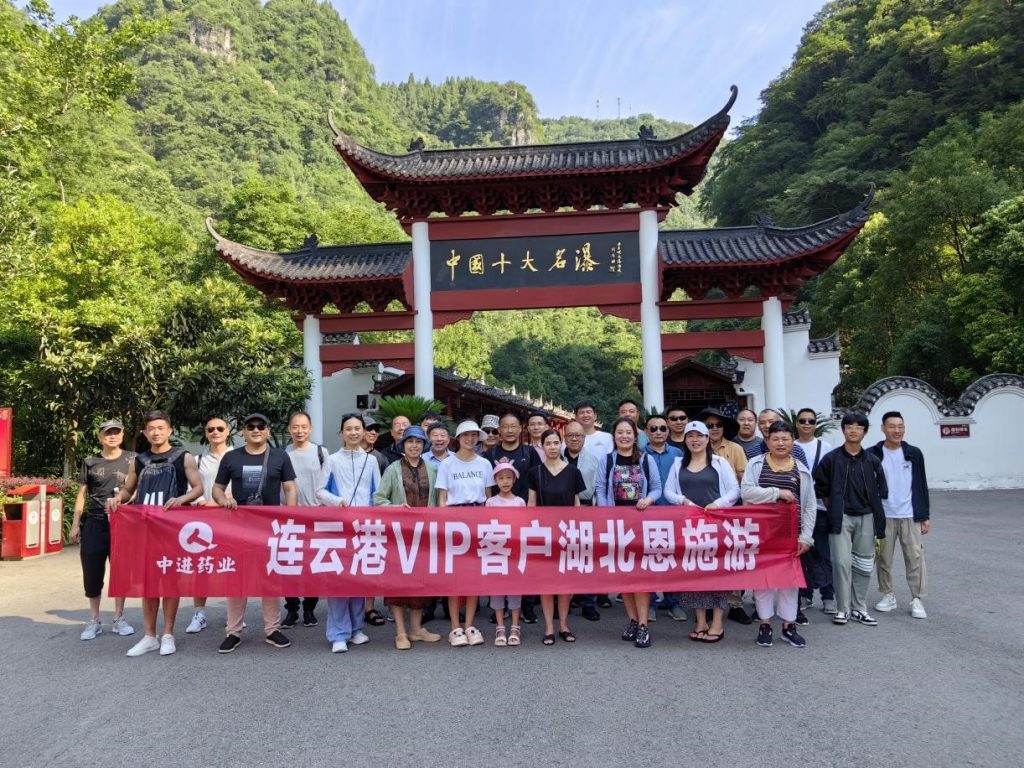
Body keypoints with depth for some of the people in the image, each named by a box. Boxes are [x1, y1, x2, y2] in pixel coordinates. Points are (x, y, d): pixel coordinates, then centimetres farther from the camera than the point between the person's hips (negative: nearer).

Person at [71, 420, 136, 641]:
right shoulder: (90, 462, 6)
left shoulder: (132, 459, 2)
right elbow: (82, 494, 9)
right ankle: (94, 621, 18)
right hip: (95, 524, 1)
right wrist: (75, 524, 5)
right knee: (92, 573, 4)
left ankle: (118, 619, 18)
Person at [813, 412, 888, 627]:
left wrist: (877, 518, 5)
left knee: (864, 564, 9)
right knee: (842, 562, -6)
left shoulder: (872, 461, 5)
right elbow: (821, 488, 3)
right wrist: (834, 510, 1)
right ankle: (843, 608, 5)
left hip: (865, 518, 3)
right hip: (841, 518, -3)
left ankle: (859, 608, 22)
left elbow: (880, 492, 9)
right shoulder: (831, 459, -2)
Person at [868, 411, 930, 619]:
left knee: (915, 558, 0)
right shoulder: (872, 454, -2)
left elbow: (922, 486, 7)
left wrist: (926, 516, 5)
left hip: (910, 516, 1)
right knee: (884, 559, 7)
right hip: (883, 516, -1)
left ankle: (916, 599, 8)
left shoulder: (914, 453, 4)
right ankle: (888, 596, 20)